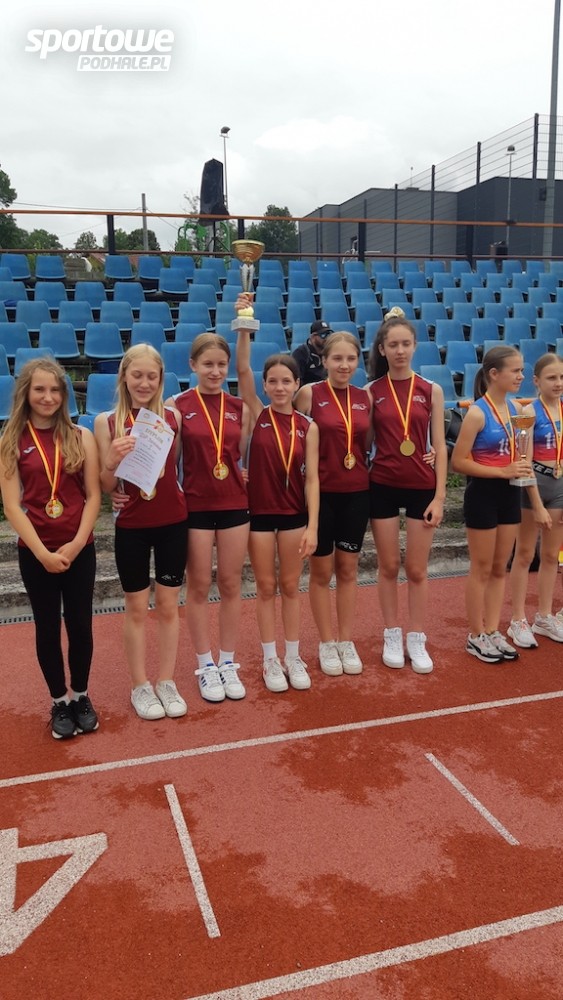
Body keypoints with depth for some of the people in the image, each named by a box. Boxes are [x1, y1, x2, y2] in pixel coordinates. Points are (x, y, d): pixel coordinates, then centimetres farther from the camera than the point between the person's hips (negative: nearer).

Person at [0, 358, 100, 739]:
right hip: (35, 552, -1)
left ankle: (81, 696, 29)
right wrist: (42, 552, -14)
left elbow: (93, 495, -1)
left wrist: (77, 543, -13)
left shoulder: (81, 436, 1)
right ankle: (59, 702, 26)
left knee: (80, 624, 9)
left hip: (79, 549, 1)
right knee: (48, 627, 10)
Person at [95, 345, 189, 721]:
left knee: (168, 605, 11)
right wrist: (114, 460, -24)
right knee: (137, 607, 10)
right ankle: (140, 686, 25)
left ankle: (167, 682, 26)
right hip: (131, 525, -1)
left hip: (173, 522, 1)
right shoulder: (107, 421, -5)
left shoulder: (173, 417, -2)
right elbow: (106, 485, -4)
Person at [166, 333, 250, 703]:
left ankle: (228, 663, 24)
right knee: (199, 586, 8)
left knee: (231, 585, 10)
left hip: (235, 504, 3)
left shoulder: (240, 407, 4)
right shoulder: (178, 406, -6)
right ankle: (206, 666, 22)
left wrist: (247, 473, -5)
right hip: (195, 506, -3)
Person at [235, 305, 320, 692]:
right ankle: (271, 661, 22)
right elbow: (242, 369, -15)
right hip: (259, 512, 0)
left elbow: (312, 479, -5)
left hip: (295, 513, 1)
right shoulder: (257, 415, -3)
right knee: (266, 587, 9)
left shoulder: (308, 426, -3)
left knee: (290, 587, 12)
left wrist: (312, 526, -10)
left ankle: (294, 658, 25)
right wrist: (244, 327, -26)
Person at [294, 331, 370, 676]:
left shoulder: (365, 398, 4)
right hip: (321, 491, -3)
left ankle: (347, 642, 25)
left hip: (357, 492, 4)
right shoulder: (309, 394, -8)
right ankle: (327, 644, 22)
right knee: (322, 570, 8)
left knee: (348, 569, 12)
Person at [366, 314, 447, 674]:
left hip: (422, 487, 0)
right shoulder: (371, 392, 0)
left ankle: (417, 642, 20)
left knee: (417, 570, 7)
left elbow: (439, 447, 0)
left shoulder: (432, 391, 1)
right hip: (382, 487, 0)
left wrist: (439, 496, -5)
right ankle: (392, 638, 23)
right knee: (389, 567, 9)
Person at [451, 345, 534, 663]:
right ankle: (476, 636, 19)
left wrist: (524, 465, -1)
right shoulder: (477, 413, -16)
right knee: (482, 570, 5)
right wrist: (503, 471, -21)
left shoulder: (517, 408, 5)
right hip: (483, 493, -7)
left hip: (510, 493, 7)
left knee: (500, 568, 14)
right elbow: (458, 462, -18)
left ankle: (493, 631, 26)